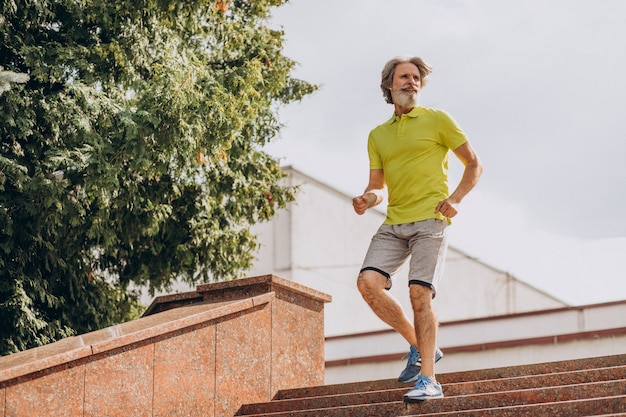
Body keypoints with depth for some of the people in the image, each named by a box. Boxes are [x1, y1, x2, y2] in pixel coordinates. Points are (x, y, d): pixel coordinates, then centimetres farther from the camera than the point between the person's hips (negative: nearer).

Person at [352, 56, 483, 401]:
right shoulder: (377, 135, 19)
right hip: (393, 224, 5)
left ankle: (428, 380, -11)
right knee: (368, 282, -15)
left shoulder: (437, 120, 7)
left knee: (419, 293, -16)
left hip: (429, 221, -5)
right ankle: (420, 347, 3)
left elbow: (474, 163, 7)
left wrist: (455, 199, -8)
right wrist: (367, 199, -6)